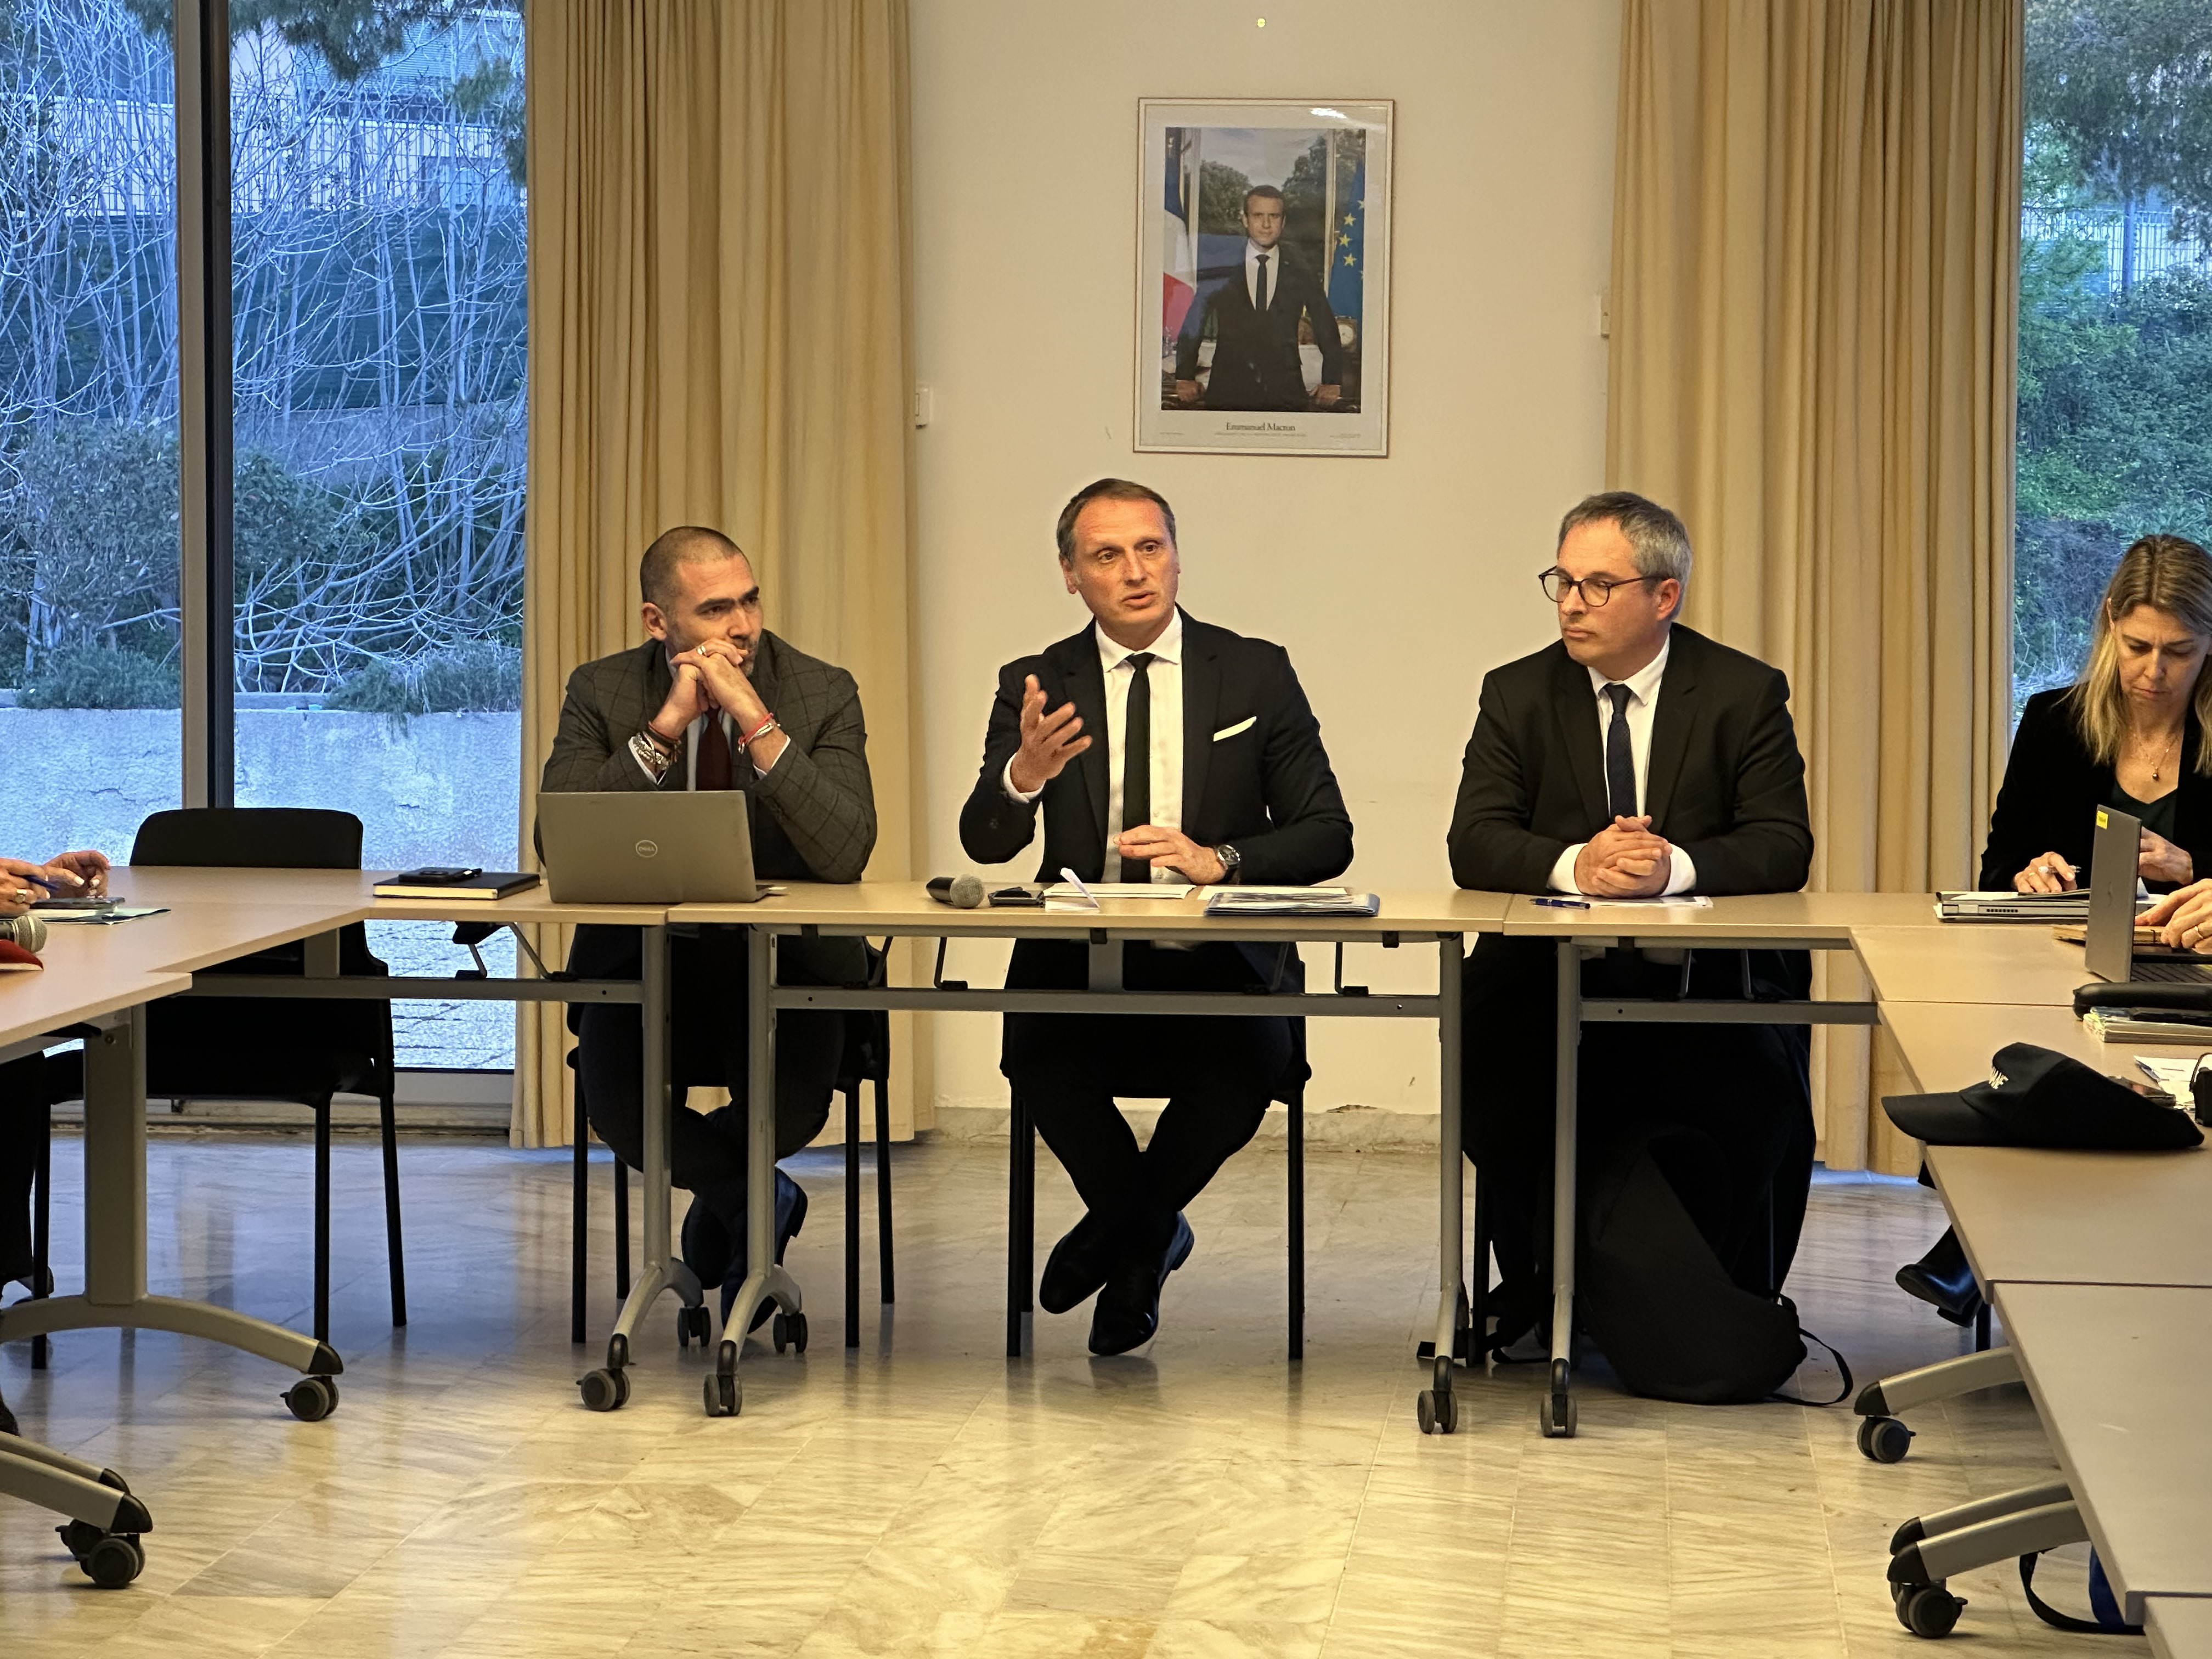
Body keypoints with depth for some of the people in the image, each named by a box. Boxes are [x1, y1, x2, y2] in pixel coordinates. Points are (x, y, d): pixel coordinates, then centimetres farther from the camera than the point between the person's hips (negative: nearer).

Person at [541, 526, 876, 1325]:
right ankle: (754, 1199, 8)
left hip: (785, 959, -1)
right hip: (644, 954, 1)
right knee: (614, 1103, -28)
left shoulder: (823, 693, -4)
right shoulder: (602, 691, 0)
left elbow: (844, 856, -17)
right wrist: (663, 730, -21)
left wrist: (760, 726, -24)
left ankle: (717, 1189, 12)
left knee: (792, 1108, -30)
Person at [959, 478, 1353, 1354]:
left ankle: (1119, 1227, -1)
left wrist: (1219, 860, -17)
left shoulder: (1256, 674, 6)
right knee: (1036, 1051, -31)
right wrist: (1025, 772, -27)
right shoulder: (1035, 685, 7)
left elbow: (1328, 836, 2)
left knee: (1254, 1055, -32)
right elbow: (984, 843, -4)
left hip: (1218, 963, -1)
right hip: (1078, 968, 1)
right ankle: (1149, 1235, 1)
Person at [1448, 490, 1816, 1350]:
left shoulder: (1746, 694, 4)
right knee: (1495, 1090, -27)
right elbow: (1474, 843, -3)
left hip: (1710, 990, -1)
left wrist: (1674, 865, -24)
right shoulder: (1517, 695, 8)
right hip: (1549, 985, 1)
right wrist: (1575, 864, -24)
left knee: (1759, 1101, -29)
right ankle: (1534, 1295, -1)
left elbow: (1784, 848, -5)